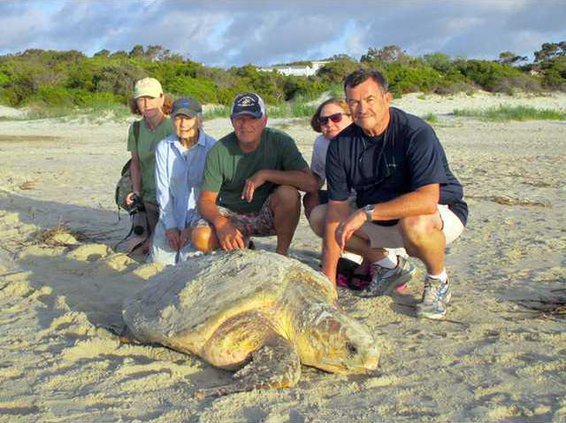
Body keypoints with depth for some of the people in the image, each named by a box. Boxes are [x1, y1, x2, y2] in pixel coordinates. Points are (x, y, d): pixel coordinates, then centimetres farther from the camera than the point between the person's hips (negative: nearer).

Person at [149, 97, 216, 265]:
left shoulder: (212, 147, -10)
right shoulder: (164, 147, 1)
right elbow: (163, 190, 2)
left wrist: (192, 226, -13)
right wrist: (170, 226, -5)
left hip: (200, 216, -3)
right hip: (171, 216, 3)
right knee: (159, 261, 1)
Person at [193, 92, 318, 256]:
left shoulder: (280, 141, -15)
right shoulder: (219, 151, -12)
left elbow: (310, 183, -25)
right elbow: (206, 200, -12)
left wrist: (265, 174, -30)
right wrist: (221, 224, -34)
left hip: (268, 216, -1)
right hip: (231, 215, 1)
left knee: (288, 193, -32)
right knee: (201, 238, -28)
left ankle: (282, 253, -10)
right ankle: (241, 244, 6)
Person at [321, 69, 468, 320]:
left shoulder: (416, 133, -25)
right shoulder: (341, 144, -10)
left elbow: (428, 200, -37)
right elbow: (337, 208, -14)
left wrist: (367, 212, -40)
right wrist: (328, 276, -21)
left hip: (441, 213, -6)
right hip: (380, 222, 6)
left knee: (414, 224, -40)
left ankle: (438, 281, -5)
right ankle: (391, 266, 11)